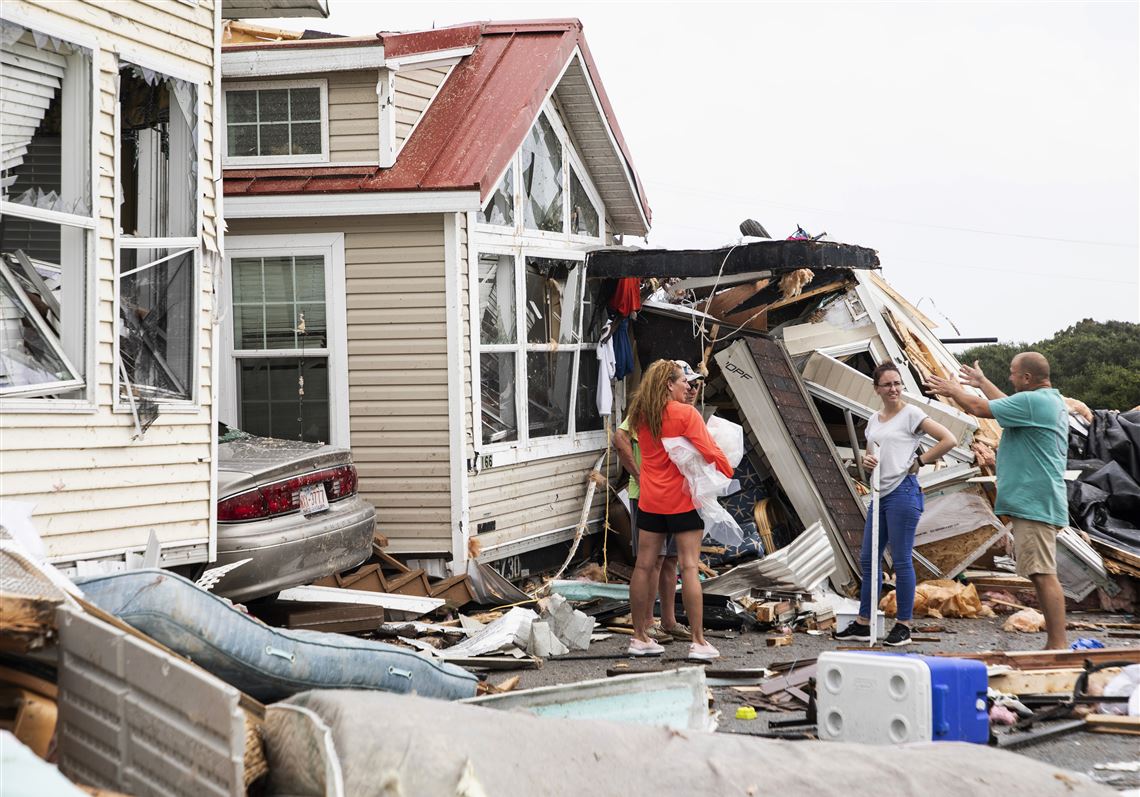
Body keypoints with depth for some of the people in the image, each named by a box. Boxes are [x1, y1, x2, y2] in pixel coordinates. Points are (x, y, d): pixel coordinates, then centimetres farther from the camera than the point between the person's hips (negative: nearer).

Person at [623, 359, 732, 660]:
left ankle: (639, 637, 15)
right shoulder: (686, 413, -12)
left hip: (649, 499, 6)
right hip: (682, 499, -6)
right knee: (689, 567, -4)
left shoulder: (641, 416, 5)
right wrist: (727, 471, 1)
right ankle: (698, 641, -3)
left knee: (644, 566, 9)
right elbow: (709, 451, -15)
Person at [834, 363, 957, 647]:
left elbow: (949, 440, -9)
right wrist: (866, 461, -3)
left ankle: (904, 625, 2)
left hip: (903, 492, -8)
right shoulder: (874, 420, 16)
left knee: (901, 560, -5)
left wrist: (920, 460, -7)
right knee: (868, 558, 10)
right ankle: (863, 623, 17)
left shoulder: (911, 414, -4)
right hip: (880, 494, 8)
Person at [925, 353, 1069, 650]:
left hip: (1034, 503, -11)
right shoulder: (1053, 401, 17)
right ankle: (1055, 644, 15)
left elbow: (980, 408, -10)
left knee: (1043, 575, -13)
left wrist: (952, 390, 8)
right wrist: (982, 382, 44)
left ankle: (1058, 645, -17)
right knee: (1042, 575, 12)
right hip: (1037, 503, 11)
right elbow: (1008, 406, 34)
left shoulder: (1032, 401, -15)